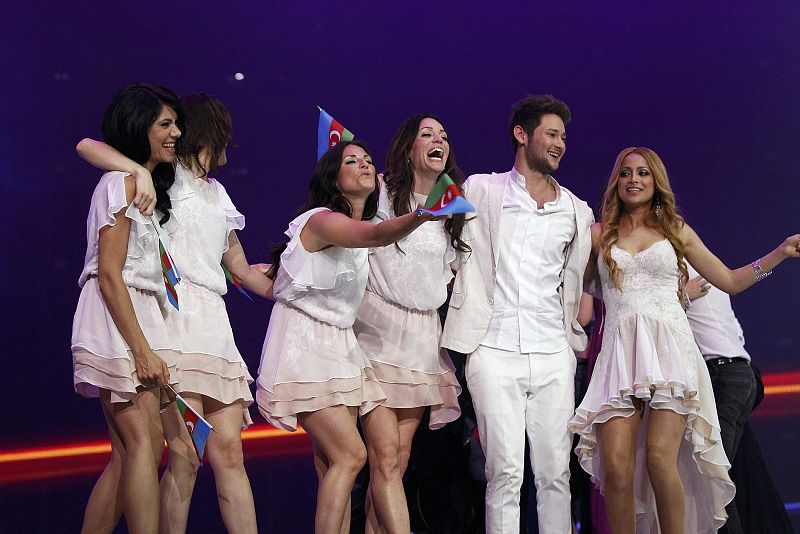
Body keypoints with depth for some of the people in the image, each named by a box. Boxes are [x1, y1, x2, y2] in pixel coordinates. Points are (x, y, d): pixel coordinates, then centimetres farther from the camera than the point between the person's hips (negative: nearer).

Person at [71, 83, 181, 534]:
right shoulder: (124, 182, -7)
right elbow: (109, 274, -14)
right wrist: (143, 349, -18)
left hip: (139, 319, 9)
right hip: (118, 326, -9)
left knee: (131, 453, 5)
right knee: (142, 445, -14)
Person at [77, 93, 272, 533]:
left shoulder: (217, 193, 27)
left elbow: (241, 267, 30)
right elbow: (87, 146, -6)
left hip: (213, 323, 7)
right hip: (172, 318, -7)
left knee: (230, 454, 0)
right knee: (186, 457, -13)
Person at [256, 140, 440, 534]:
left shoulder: (354, 225, 16)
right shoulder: (322, 220, -16)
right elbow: (376, 235, -35)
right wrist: (420, 215, -55)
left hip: (339, 349, 9)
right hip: (305, 345, -9)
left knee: (332, 464, 2)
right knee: (350, 455, -17)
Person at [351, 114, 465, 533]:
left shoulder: (452, 210, 15)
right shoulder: (381, 192, 1)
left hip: (423, 338, 5)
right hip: (379, 332, -5)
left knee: (398, 459, 1)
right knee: (385, 456, -14)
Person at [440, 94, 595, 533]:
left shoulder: (577, 212, 15)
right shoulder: (480, 191, 6)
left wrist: (576, 331, 13)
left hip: (553, 355, 3)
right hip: (494, 350, -3)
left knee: (555, 473, 2)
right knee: (505, 473, -6)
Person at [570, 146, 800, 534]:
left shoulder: (676, 230, 16)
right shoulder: (599, 234, 15)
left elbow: (730, 281, 20)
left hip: (669, 351, 0)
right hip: (619, 353, 1)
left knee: (659, 457, -19)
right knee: (616, 466, -15)